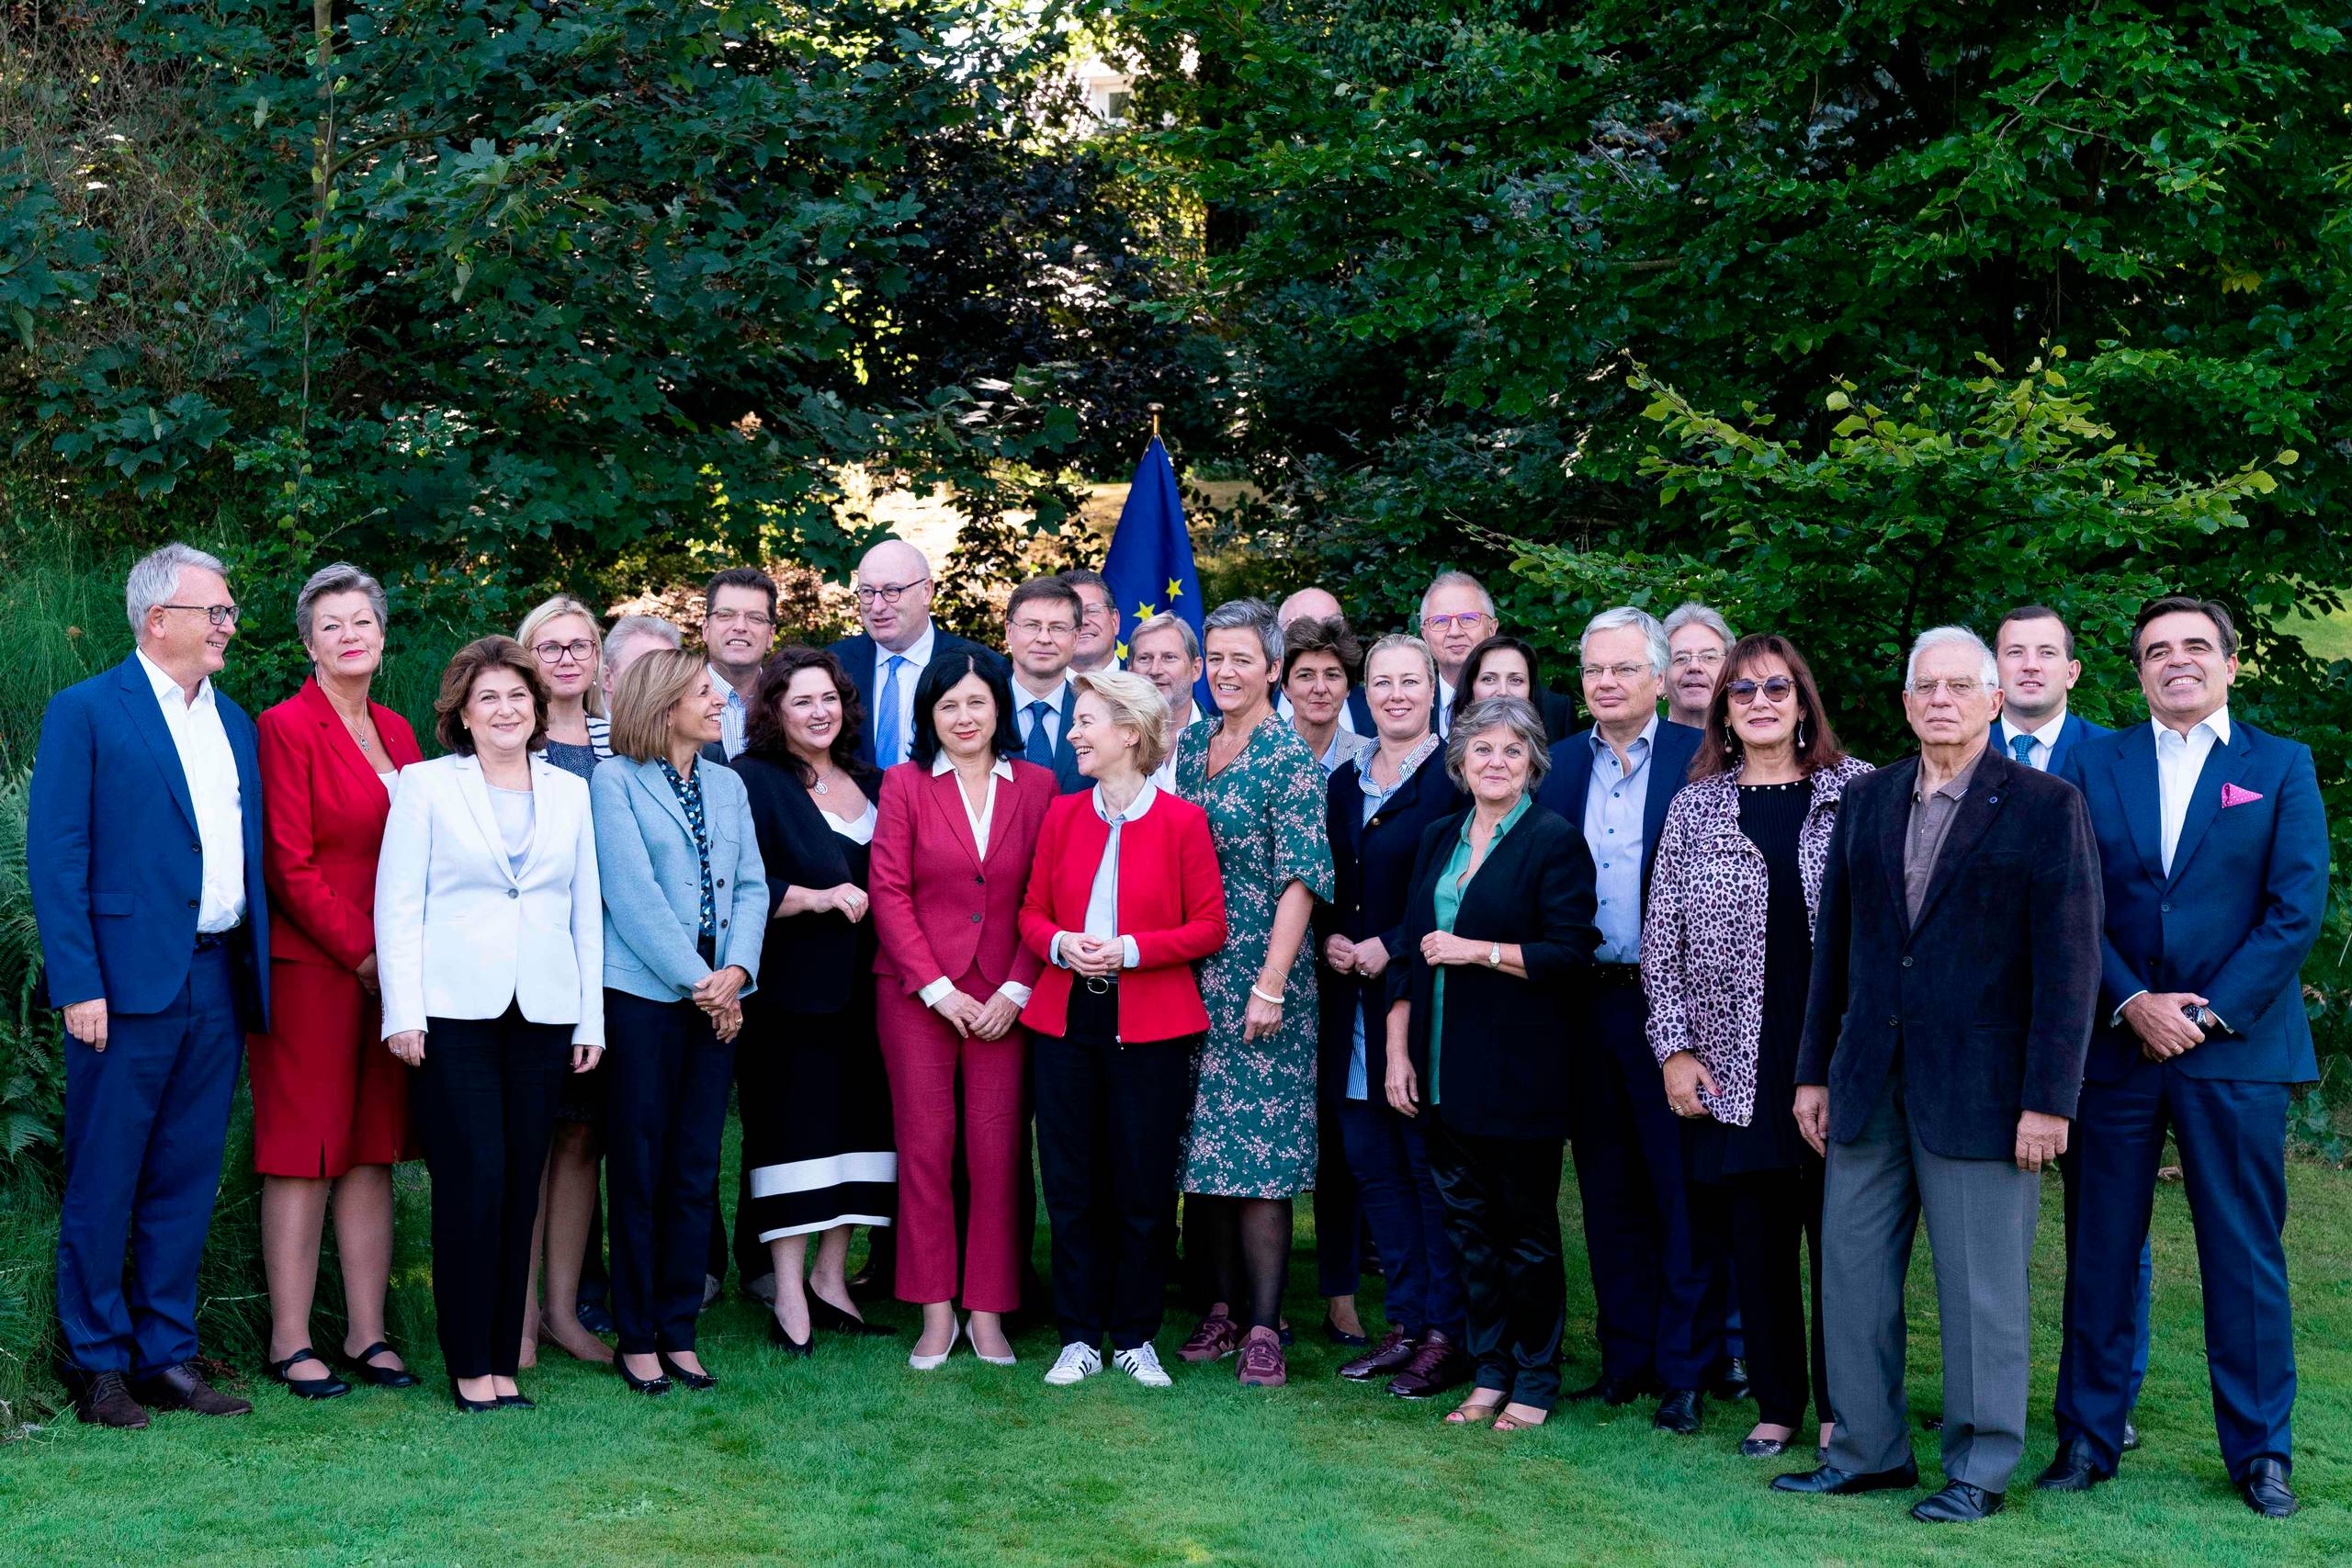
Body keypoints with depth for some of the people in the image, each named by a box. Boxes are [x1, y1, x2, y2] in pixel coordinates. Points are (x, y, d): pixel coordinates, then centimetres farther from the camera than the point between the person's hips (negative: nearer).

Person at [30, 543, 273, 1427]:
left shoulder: (235, 724, 16)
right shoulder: (85, 712, -3)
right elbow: (55, 858, -8)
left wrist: (255, 972, 9)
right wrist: (78, 985, -15)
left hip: (217, 983, 6)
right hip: (129, 983, -6)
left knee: (186, 1182, 11)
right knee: (103, 1185, 2)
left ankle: (167, 1356, 19)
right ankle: (97, 1366, 12)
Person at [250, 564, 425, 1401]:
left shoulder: (396, 733, 14)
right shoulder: (286, 728, -7)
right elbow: (289, 865, -12)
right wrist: (364, 954, -12)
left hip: (393, 968, 6)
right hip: (311, 970, -6)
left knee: (373, 1151, 8)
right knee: (304, 1153, -2)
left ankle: (366, 1333, 14)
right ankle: (289, 1341, 6)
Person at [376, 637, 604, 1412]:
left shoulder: (569, 792, 14)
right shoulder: (427, 785, 5)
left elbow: (586, 910, 14)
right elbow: (397, 904, 1)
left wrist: (590, 1019, 9)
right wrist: (403, 1014, -7)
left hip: (543, 1013, 3)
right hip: (455, 1010, -3)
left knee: (522, 1186, 3)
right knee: (473, 1181, -7)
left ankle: (504, 1357, 12)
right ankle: (469, 1363, 4)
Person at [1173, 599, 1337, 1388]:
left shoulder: (1290, 759, -7)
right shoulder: (1188, 747, 11)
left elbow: (1300, 879, -12)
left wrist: (1271, 986, -17)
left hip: (1259, 976, -6)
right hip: (1190, 973, 6)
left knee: (1260, 1147, -5)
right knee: (1204, 1145, 8)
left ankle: (1264, 1325, 1)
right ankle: (1225, 1307, 18)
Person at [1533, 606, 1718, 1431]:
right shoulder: (1560, 764, 10)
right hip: (1587, 1003, 5)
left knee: (1683, 1192, 1)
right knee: (1608, 1193, 12)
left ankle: (1686, 1371, 11)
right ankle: (1626, 1358, 24)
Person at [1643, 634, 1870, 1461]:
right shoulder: (1694, 807, 7)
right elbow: (1662, 938, 7)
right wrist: (1675, 1049, 0)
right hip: (1735, 1067, 2)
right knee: (1757, 1240, 7)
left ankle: (1841, 1408, 15)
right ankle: (1776, 1405, 20)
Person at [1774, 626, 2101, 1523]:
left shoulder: (2047, 808, -4)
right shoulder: (1866, 802, 11)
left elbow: (2069, 962, -8)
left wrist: (2048, 1100, -13)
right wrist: (1814, 1072, 12)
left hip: (1980, 1092, -5)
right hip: (1868, 1089, 5)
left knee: (1982, 1288, 2)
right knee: (1851, 1273, 9)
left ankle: (1980, 1469, 15)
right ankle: (1867, 1451, 22)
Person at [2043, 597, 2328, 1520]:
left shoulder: (2281, 767, 6)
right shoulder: (2093, 765, 9)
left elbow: (2297, 908, -3)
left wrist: (2211, 1013, -10)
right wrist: (2133, 1003, -10)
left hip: (2236, 1050, -1)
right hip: (2114, 1044, 1)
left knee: (2246, 1256, 3)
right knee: (2098, 1251, 6)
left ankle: (2259, 1450, 14)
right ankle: (2088, 1437, 15)